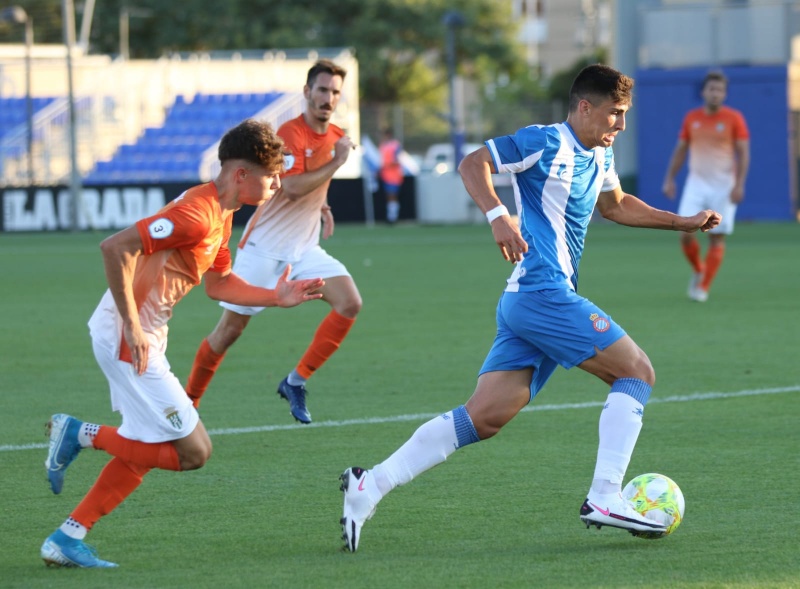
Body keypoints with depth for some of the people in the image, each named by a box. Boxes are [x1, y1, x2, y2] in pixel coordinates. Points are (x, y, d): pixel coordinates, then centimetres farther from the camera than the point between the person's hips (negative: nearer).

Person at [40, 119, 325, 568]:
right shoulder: (197, 214, -21)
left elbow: (218, 283, 23)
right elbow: (116, 248, -26)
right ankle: (81, 434, 0)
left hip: (145, 338, 11)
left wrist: (276, 298, 11)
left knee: (145, 450, 18)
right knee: (193, 452, -7)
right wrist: (132, 327, -24)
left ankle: (67, 539, 20)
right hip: (126, 336, -11)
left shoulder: (221, 215, 11)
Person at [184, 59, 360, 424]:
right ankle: (188, 402, 17)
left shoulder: (336, 137, 7)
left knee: (350, 303, -15)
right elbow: (292, 188, -31)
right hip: (264, 247, -6)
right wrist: (337, 162, -24)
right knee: (230, 329, 0)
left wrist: (322, 206, 10)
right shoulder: (290, 134, -17)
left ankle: (296, 382, -5)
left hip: (305, 248, 6)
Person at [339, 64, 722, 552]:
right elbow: (473, 164, -10)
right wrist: (498, 215, -26)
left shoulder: (600, 156, 21)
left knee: (484, 417, 1)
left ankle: (372, 483, -4)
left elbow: (615, 204, 40)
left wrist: (682, 223, 35)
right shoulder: (546, 142, -7)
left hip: (525, 304, 9)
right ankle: (605, 498, -11)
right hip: (542, 293, -9)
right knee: (637, 372, -6)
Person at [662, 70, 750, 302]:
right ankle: (698, 270, 18)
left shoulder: (734, 119, -4)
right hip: (696, 184, 2)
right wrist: (669, 179, 4)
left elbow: (743, 154, -5)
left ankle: (703, 287, 6)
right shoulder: (691, 118, 6)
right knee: (685, 234, -9)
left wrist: (739, 185, -16)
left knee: (717, 238, -2)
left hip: (724, 186, -2)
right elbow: (680, 150, 13)